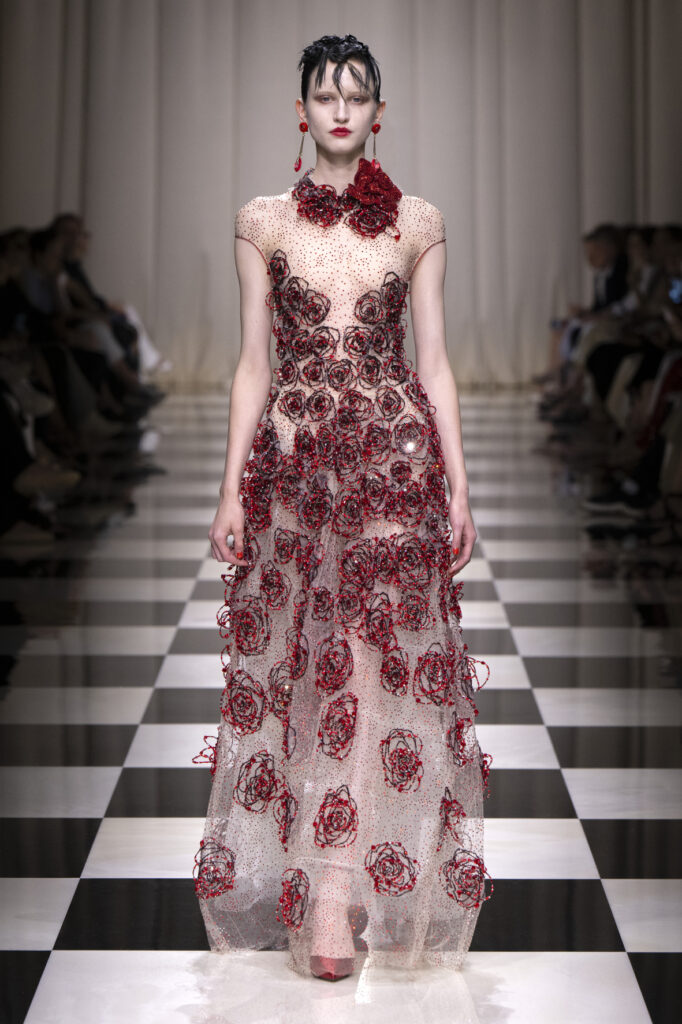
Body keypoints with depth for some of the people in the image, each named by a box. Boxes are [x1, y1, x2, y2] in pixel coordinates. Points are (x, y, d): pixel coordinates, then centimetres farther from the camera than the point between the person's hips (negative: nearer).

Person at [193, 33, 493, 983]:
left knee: (374, 651, -9)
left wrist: (458, 484, 3)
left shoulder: (418, 222, 7)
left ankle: (333, 883, -9)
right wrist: (233, 487, 1)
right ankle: (338, 881, 9)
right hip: (293, 457, 1)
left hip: (395, 455, 0)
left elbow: (434, 362, 7)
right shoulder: (262, 221, 7)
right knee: (302, 655, -1)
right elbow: (253, 362, 7)